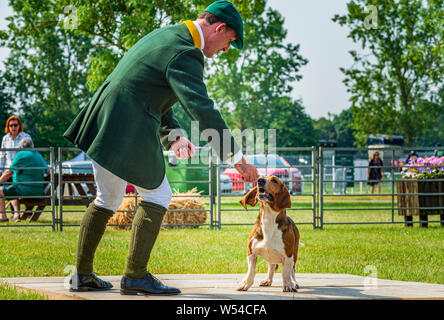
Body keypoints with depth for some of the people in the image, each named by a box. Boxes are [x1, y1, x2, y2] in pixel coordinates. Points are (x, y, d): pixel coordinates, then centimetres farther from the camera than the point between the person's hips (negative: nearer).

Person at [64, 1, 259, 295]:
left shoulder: (167, 36, 17)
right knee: (157, 196, 4)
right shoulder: (184, 54, -16)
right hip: (129, 133, -10)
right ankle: (136, 276, 4)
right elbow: (202, 109, -24)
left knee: (108, 198, 20)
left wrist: (173, 134, 14)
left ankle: (82, 275, 23)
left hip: (103, 123, 10)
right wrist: (237, 158, -23)